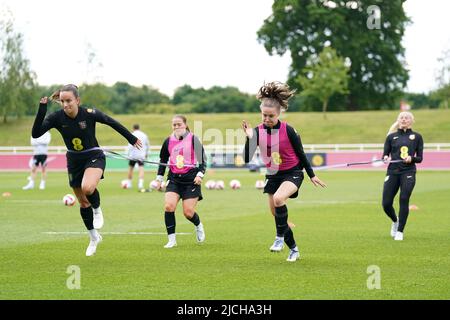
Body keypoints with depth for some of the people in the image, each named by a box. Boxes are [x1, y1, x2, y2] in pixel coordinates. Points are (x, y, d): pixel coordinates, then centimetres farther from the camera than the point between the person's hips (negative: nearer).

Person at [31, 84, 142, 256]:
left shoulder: (90, 113, -21)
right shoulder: (57, 117, -16)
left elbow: (112, 122, -5)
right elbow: (35, 133, -24)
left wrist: (132, 139, 4)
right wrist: (42, 110, -35)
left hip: (94, 157, -3)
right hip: (74, 160, 4)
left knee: (87, 188, -34)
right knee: (83, 203, 13)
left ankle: (97, 210, 1)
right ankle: (94, 238, 35)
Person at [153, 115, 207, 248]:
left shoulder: (193, 139, -3)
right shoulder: (168, 141, 6)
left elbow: (202, 159, 0)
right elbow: (163, 160, 17)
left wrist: (200, 174, -12)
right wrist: (159, 178, 14)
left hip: (191, 179, -3)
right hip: (174, 178, 3)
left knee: (188, 212, -7)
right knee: (169, 206, -18)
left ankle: (198, 225, 30)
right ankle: (172, 239, -8)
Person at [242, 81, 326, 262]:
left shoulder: (288, 130, -20)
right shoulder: (258, 131, -11)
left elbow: (301, 154, -6)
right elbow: (247, 159, -13)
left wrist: (312, 175, -1)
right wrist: (249, 139, -26)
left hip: (292, 173, -5)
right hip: (273, 175, 5)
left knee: (278, 198, -33)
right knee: (276, 213, 8)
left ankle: (280, 237, -15)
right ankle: (293, 249, 25)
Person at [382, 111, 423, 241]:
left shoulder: (417, 137, 8)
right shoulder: (391, 136, 11)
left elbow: (420, 158, 6)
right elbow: (385, 154, 9)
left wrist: (412, 158, -15)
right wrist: (385, 157, -14)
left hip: (408, 172, -2)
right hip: (393, 172, 2)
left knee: (404, 200, -15)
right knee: (386, 203, -3)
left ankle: (400, 231, -2)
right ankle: (395, 221, 30)